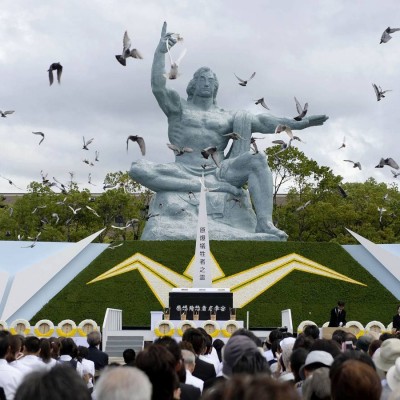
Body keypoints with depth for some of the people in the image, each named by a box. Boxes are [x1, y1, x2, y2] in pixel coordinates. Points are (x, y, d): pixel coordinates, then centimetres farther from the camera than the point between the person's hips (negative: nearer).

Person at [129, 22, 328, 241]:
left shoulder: (226, 116, 19)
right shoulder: (178, 107, 16)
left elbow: (261, 122, 8)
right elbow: (157, 86, -2)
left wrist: (299, 123, -3)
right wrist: (160, 51, -5)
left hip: (219, 172, 2)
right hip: (184, 174, -1)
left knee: (258, 159, -27)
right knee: (137, 169, -32)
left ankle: (265, 224, -43)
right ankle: (214, 188, -37)